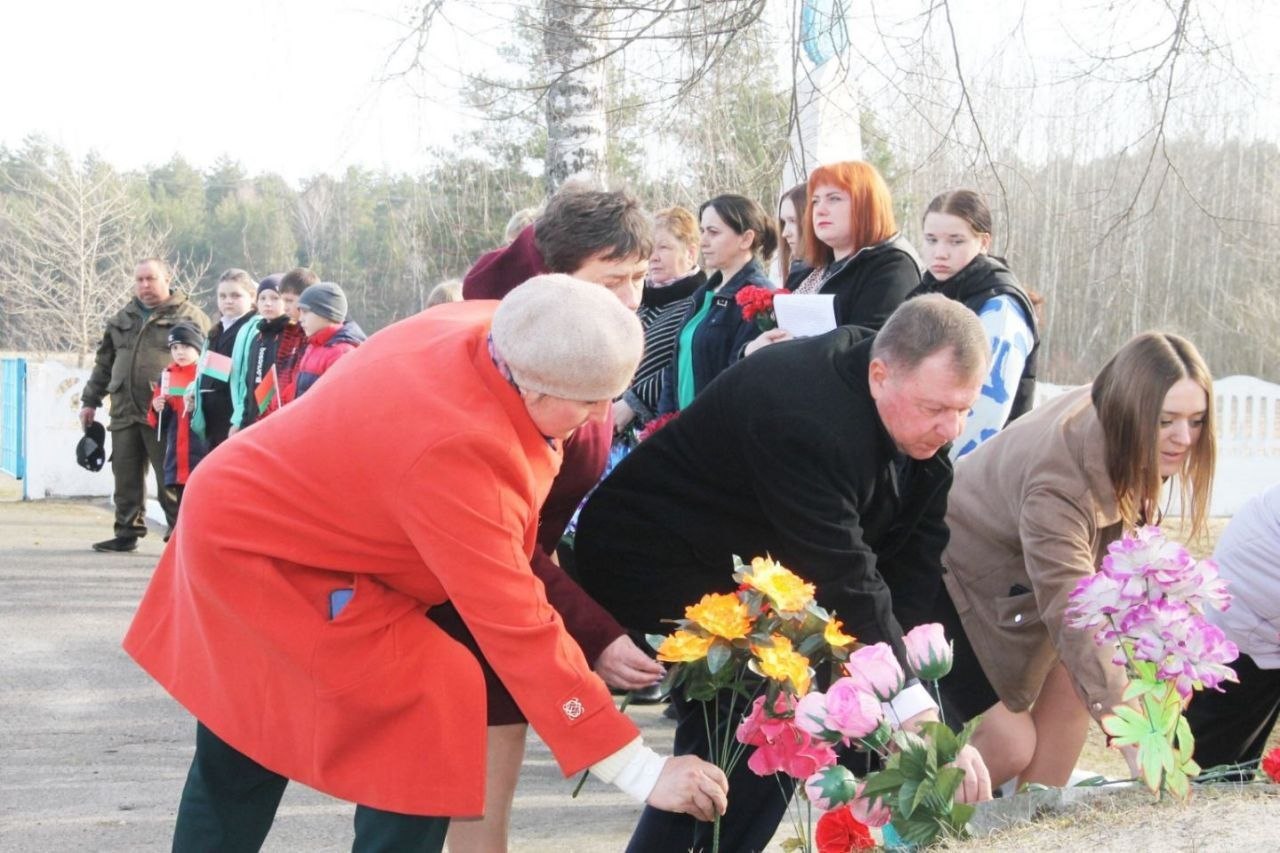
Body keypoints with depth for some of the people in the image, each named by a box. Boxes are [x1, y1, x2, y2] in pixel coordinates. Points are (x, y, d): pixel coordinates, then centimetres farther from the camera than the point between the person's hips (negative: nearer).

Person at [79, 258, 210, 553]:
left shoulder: (189, 317, 1)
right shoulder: (121, 319, 21)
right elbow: (104, 363, 27)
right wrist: (90, 401, 24)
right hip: (124, 413, 6)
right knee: (126, 478, 9)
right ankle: (128, 533, 18)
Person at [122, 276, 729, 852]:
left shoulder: (480, 330, -14)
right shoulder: (455, 452, -38)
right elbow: (518, 628, -36)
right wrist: (643, 772, -32)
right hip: (264, 555, -9)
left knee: (240, 754, 19)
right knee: (429, 710, -13)